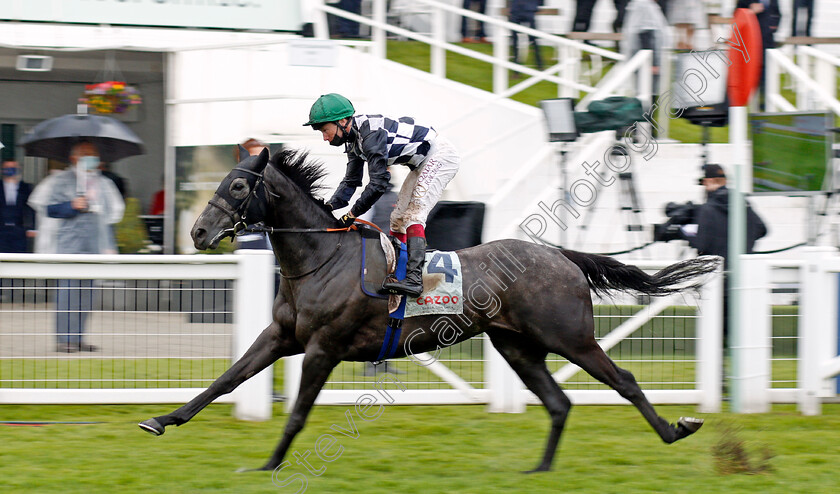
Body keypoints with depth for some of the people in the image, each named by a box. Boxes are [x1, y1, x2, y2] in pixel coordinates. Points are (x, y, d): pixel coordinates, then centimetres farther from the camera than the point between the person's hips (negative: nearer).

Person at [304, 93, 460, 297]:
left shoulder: (371, 134, -28)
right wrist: (329, 206, -5)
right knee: (398, 218, 11)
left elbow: (379, 183, -31)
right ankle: (394, 269, 18)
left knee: (413, 215, -21)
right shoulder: (354, 139, 3)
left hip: (440, 155, -11)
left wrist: (352, 214, -24)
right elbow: (351, 181, 11)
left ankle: (414, 278, -30)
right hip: (423, 162, 11)